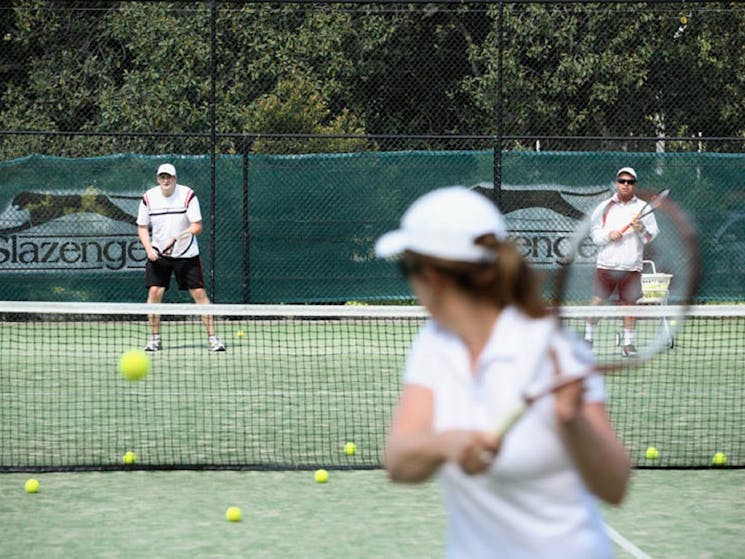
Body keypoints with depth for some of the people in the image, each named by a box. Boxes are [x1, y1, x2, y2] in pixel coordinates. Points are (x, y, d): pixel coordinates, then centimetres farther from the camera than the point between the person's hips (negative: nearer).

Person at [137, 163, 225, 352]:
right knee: (155, 292, -9)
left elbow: (197, 226, -12)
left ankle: (212, 337, 0)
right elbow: (142, 228, 5)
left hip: (187, 254, -2)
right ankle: (155, 338, 3)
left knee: (199, 293, -6)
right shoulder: (148, 198, -3)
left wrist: (178, 237, -28)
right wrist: (149, 248, -12)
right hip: (158, 254, 2)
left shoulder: (188, 195, -10)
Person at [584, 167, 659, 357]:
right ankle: (588, 339, 10)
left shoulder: (643, 208, 7)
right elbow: (594, 234, 6)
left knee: (630, 303, 1)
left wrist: (641, 229, -17)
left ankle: (628, 344, 9)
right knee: (597, 301, -1)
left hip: (631, 267, 0)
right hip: (606, 264, 0)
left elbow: (651, 235, 3)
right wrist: (609, 235, -13)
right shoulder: (604, 207, 9)